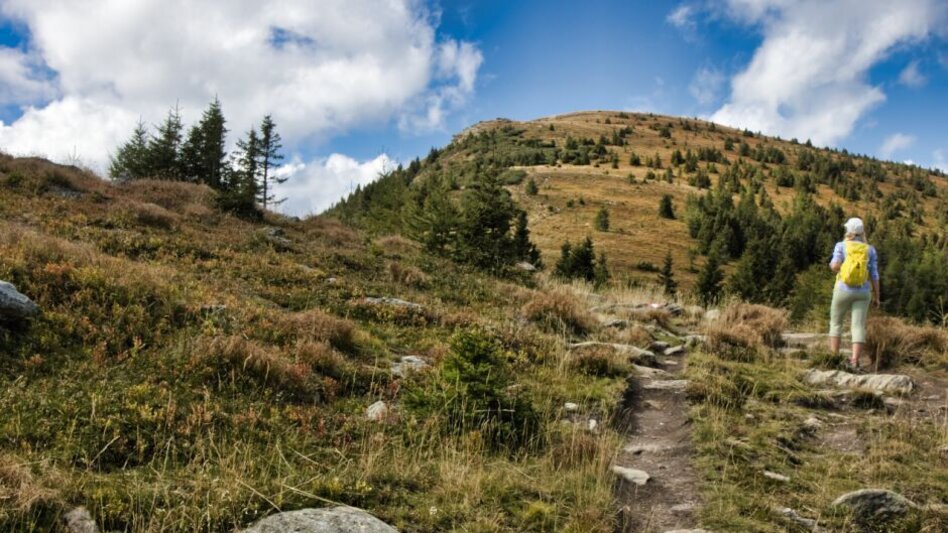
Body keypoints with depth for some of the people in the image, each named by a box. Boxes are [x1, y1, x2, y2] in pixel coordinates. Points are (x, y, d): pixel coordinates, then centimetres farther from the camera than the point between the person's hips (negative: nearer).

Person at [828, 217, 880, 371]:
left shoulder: (841, 246, -3)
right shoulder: (870, 250, 4)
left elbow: (835, 266, -16)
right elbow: (874, 275, 2)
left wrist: (832, 264, 8)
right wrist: (877, 296, 9)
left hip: (843, 290, -1)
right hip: (862, 292, 1)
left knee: (835, 323, 14)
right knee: (859, 327, -2)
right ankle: (854, 361, -18)